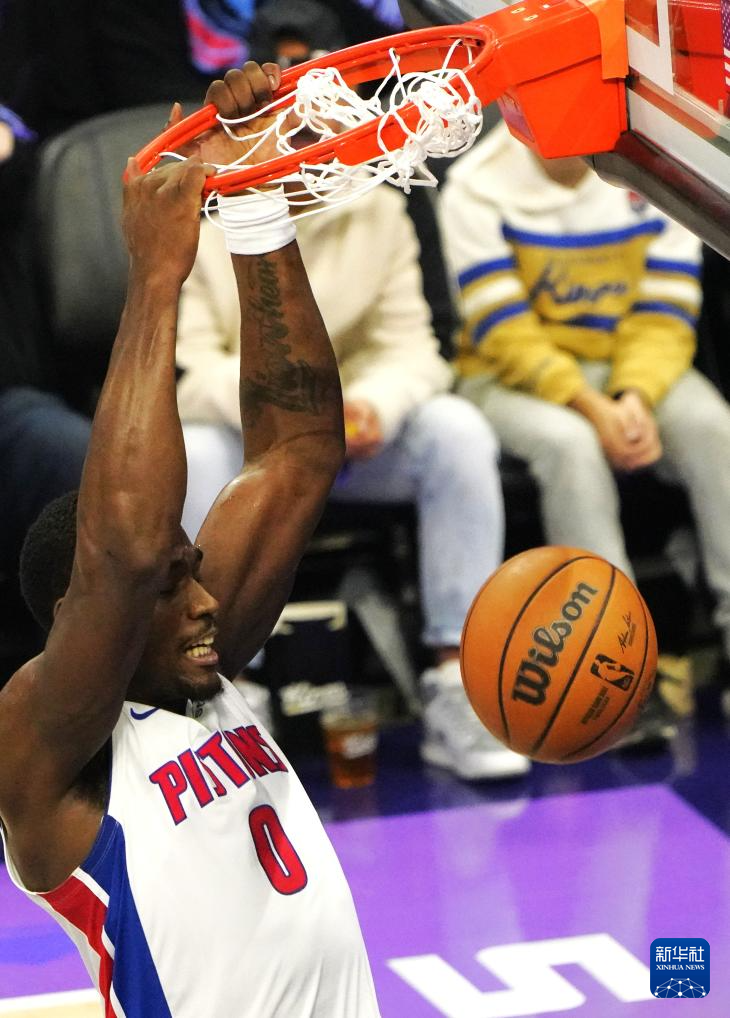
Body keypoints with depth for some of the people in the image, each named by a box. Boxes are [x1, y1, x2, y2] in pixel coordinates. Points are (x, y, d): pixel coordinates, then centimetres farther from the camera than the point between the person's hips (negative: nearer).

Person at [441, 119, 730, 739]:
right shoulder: (477, 187, -9)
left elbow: (665, 316, -3)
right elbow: (505, 334, -14)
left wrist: (635, 399, -22)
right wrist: (595, 410, -25)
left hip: (635, 371, 3)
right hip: (512, 376, -3)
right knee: (569, 444, -35)